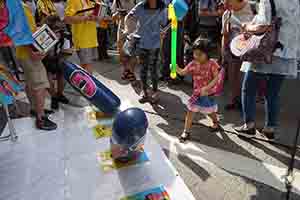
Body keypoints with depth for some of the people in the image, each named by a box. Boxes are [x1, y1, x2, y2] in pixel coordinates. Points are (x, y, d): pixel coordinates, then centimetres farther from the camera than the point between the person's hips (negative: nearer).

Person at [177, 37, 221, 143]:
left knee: (210, 111, 16)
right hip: (197, 92, 3)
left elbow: (216, 78, -17)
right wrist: (176, 68, -26)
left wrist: (206, 88, -28)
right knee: (190, 111, -2)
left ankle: (216, 123, 50)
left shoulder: (211, 64, -15)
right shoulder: (193, 64, -5)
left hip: (208, 93, -3)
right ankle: (186, 132, 7)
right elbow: (183, 72, -5)